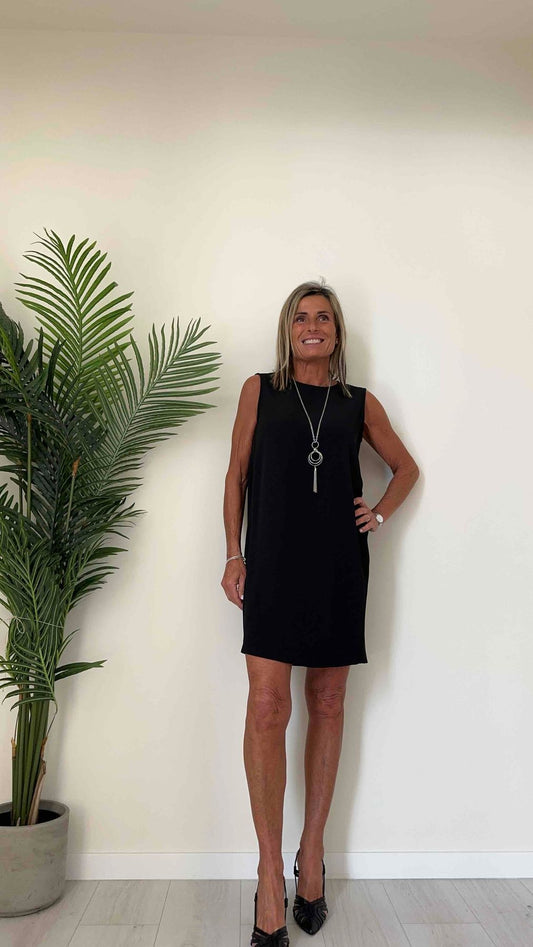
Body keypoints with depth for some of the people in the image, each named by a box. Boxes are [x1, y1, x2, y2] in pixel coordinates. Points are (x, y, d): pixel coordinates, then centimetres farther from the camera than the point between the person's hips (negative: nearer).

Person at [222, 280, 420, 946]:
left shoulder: (361, 404, 12)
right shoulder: (260, 390, 9)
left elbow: (406, 468, 23)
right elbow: (236, 475, 8)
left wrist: (380, 513, 6)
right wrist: (233, 555, 1)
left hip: (338, 564, 2)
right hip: (273, 560, -2)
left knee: (328, 705, 7)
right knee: (267, 706, -10)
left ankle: (312, 853, 23)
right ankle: (270, 877, 2)